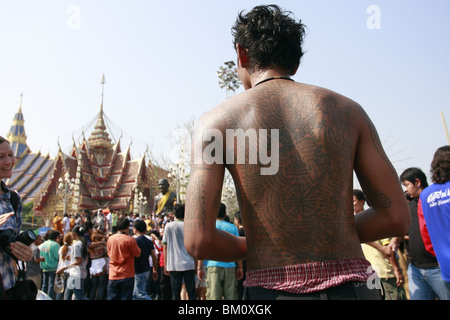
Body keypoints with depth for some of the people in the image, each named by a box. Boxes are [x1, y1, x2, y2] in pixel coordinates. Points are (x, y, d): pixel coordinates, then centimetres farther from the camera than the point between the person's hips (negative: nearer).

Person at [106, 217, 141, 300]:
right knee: (126, 297, 3)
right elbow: (137, 254, -5)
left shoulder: (110, 239, 1)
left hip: (113, 275, 4)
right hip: (127, 275, -4)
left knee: (112, 297, 11)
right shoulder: (130, 240, -14)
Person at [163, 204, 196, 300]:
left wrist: (165, 265, 10)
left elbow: (165, 247, 2)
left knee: (175, 293, 6)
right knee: (191, 293, 7)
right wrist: (197, 266, 10)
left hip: (174, 265, 0)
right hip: (189, 264, 0)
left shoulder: (169, 226, 0)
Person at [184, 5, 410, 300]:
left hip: (271, 290, -1)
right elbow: (397, 218, 3)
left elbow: (198, 241, -12)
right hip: (351, 288, 2)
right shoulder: (347, 110, 3)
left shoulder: (215, 122, -2)